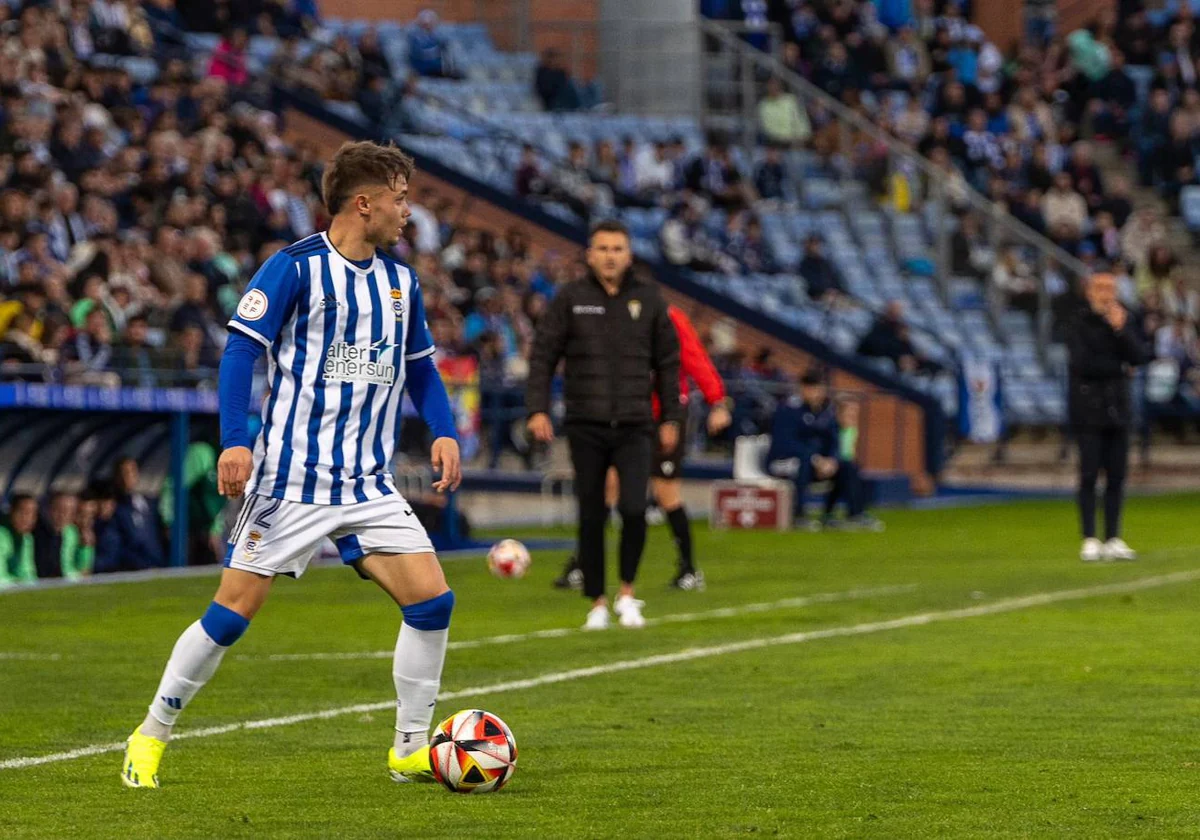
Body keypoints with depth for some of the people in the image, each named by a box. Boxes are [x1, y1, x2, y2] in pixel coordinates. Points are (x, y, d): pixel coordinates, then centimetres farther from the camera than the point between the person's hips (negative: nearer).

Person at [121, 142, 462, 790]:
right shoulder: (296, 267, -9)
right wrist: (234, 441, -21)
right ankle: (151, 738, 11)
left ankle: (411, 750, 5)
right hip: (290, 479, -5)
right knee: (233, 612, -5)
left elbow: (420, 368, 21)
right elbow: (240, 350, -11)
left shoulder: (399, 279, 11)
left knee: (432, 600, -8)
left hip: (368, 483, 6)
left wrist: (443, 432, 5)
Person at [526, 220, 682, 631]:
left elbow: (667, 362, 12)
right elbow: (543, 355, 2)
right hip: (586, 426, 0)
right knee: (591, 517, 4)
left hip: (634, 426, 0)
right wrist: (538, 408, -8)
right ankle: (597, 604, 15)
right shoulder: (570, 298, 2)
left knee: (634, 508, -16)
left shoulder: (648, 300, 6)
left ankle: (627, 593, 3)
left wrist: (671, 417, 9)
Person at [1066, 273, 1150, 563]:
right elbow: (1082, 362, -13)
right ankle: (1090, 541, -3)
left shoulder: (1123, 320, 11)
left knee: (1117, 475, 2)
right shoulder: (1078, 323, -3)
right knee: (1089, 474, -6)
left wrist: (1121, 330, -13)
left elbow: (1139, 357, 0)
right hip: (1087, 410, -4)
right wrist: (1120, 367, -4)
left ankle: (1113, 539, 7)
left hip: (1117, 407, 4)